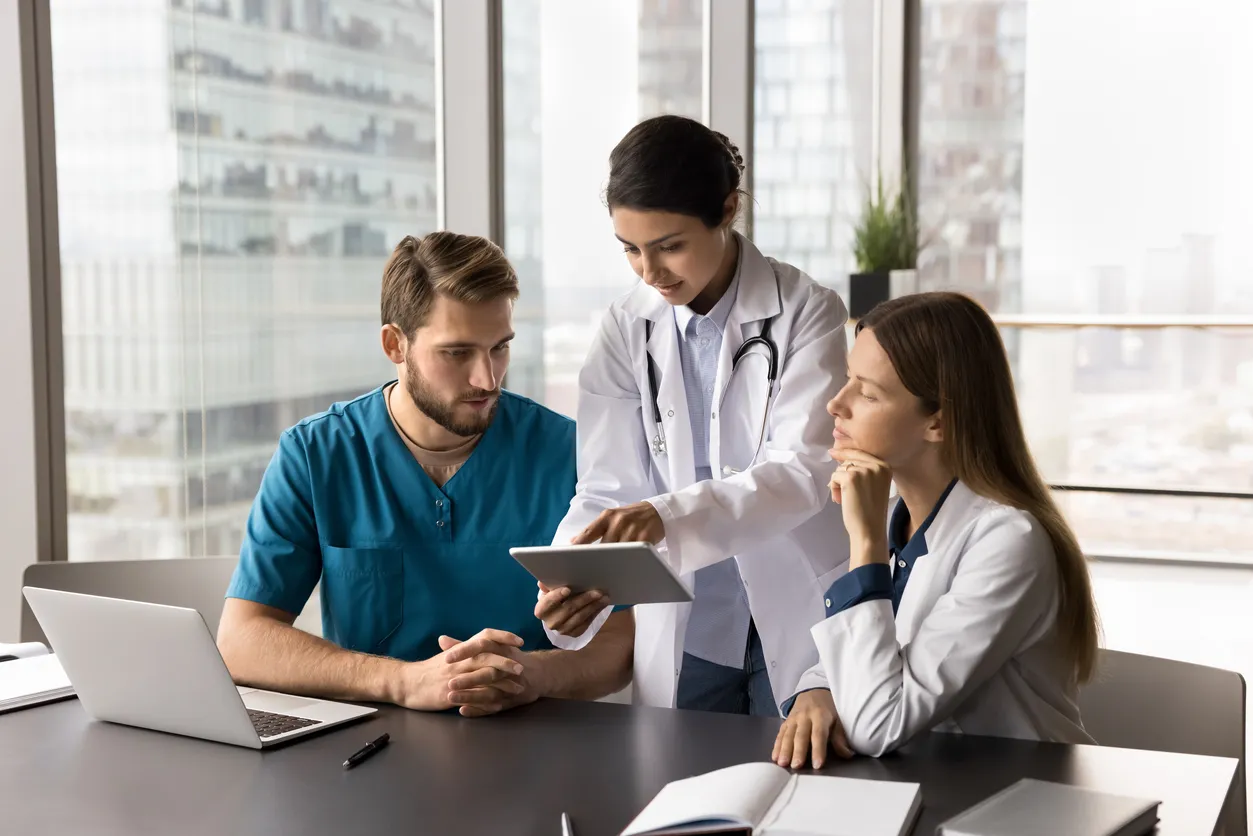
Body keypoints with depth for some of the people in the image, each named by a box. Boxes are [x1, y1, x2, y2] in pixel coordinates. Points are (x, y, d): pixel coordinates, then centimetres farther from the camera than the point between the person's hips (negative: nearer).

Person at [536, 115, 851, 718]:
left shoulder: (807, 313, -8)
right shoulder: (626, 331, 0)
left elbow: (803, 471, -19)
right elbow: (608, 491, -3)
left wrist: (667, 516, -35)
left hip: (798, 626, -2)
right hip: (682, 638, 2)